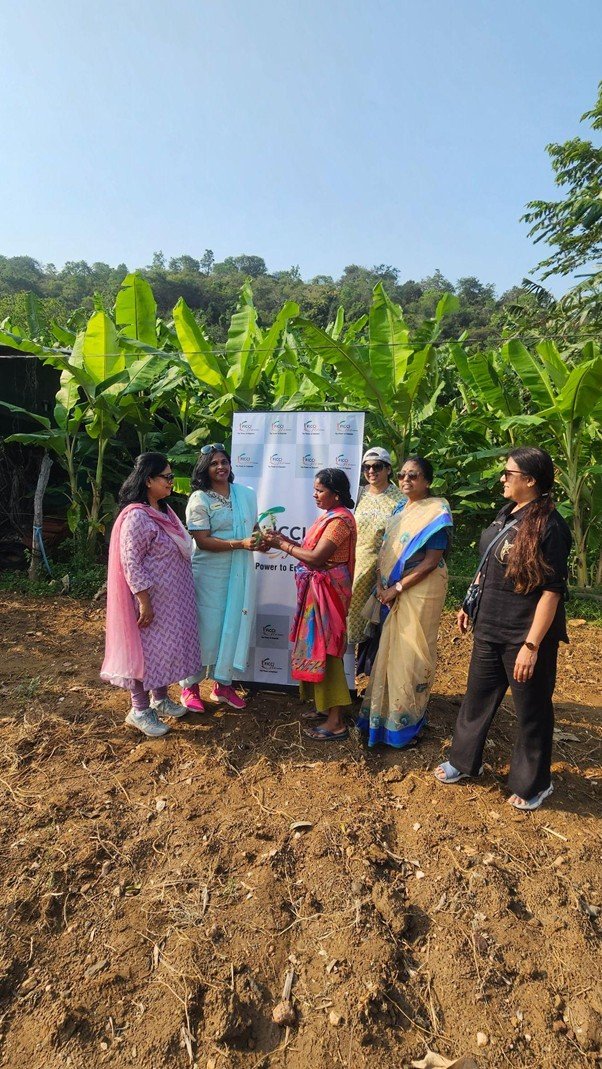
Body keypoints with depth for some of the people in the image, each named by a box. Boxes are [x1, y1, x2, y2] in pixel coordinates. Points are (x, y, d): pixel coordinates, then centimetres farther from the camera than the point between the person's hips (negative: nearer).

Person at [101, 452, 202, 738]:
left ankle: (160, 699, 34)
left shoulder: (163, 510, 8)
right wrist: (144, 602, -22)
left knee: (165, 645, 18)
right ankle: (139, 710, 19)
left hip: (172, 597, 9)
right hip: (151, 599, -9)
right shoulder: (136, 516, -20)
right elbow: (130, 562, -22)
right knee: (146, 648, 3)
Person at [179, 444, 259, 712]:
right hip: (209, 574, -5)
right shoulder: (199, 499, -10)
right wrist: (240, 544, -24)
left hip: (240, 573, 5)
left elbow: (254, 527, 14)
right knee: (205, 628, 4)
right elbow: (203, 540, -16)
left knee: (235, 625, 11)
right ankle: (190, 686, 21)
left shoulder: (246, 494, 6)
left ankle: (223, 684, 28)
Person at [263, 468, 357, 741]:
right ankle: (327, 707, 28)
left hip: (328, 591, -10)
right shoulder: (331, 516, 13)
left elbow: (315, 557, -23)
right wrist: (286, 540, 3)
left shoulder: (340, 520, -18)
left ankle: (336, 722, 4)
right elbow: (314, 550, 11)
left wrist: (282, 545, -14)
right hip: (318, 590, 10)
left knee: (325, 650, -4)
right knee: (319, 648, 16)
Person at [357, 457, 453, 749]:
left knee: (411, 653, 3)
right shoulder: (400, 509, 11)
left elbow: (431, 561, -17)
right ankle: (386, 711, 30)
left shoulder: (436, 511, -11)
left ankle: (408, 721, 20)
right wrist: (381, 585, -4)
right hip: (392, 592, 7)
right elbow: (385, 551, 10)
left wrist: (397, 588, -16)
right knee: (391, 649, 14)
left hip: (420, 591, -7)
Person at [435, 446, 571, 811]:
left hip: (525, 636, -8)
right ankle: (465, 761, 39)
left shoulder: (548, 525, -18)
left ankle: (533, 784, 32)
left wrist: (531, 645, -22)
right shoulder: (506, 514, 6)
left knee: (532, 711, 11)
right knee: (478, 697, 19)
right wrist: (470, 604, 17)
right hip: (490, 629, 8)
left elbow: (552, 591, -20)